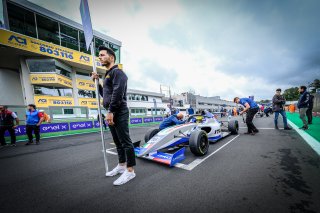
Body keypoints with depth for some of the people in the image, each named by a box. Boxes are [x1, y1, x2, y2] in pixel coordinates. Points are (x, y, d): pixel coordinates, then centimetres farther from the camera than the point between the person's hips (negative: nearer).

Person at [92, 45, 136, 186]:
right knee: (117, 142, 15)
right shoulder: (108, 75, 23)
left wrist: (110, 111, -22)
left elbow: (117, 93, -20)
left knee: (125, 141, -5)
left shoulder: (117, 72, -6)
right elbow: (104, 94, 28)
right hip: (112, 113, 10)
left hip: (119, 113, -10)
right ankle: (121, 165, 29)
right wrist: (97, 82, 18)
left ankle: (130, 170, 6)